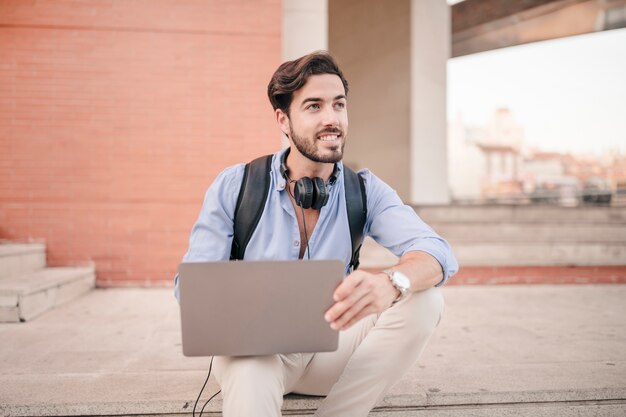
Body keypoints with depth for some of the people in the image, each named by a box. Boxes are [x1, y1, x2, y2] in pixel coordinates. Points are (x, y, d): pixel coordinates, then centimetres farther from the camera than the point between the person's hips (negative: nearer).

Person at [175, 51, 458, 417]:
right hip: (254, 350, -4)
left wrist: (391, 284, -43)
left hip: (330, 350, 5)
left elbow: (438, 254, -18)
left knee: (424, 301, -21)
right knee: (249, 364, -40)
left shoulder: (366, 191, -4)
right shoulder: (235, 187, -7)